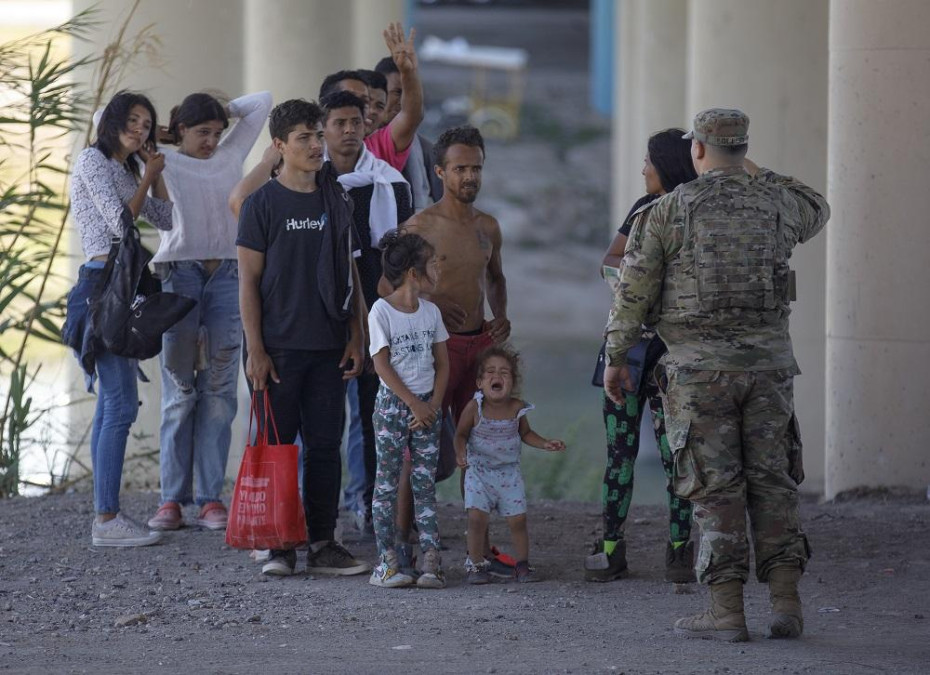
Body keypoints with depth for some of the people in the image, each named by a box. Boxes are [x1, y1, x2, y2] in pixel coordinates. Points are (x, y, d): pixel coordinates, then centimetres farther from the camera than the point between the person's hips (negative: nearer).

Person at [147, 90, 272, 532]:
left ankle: (212, 498, -1)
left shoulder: (231, 157, 15)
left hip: (226, 276, 3)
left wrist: (222, 110, 17)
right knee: (179, 391, -3)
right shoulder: (163, 164, 7)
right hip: (179, 275, -3)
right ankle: (171, 499, -2)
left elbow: (260, 103, 22)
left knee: (219, 391, -1)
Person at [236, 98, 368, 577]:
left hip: (327, 346, 4)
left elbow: (349, 273, 14)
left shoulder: (335, 201, 10)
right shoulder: (263, 204, -3)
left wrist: (356, 338, 7)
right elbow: (249, 280, -5)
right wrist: (255, 350, -11)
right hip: (278, 347, -4)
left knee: (325, 445, 5)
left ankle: (323, 544, 10)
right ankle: (278, 546, 5)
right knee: (276, 445, 0)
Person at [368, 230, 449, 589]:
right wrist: (414, 404, -14)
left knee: (425, 484, 2)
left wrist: (433, 404, -6)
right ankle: (387, 560, 0)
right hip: (393, 405, -4)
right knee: (387, 484, -1)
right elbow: (382, 364, -11)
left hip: (426, 407, 5)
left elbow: (442, 364, 8)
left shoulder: (431, 311, 7)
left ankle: (431, 560, -2)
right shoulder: (381, 311, -9)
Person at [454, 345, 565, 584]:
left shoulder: (517, 408, -6)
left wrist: (545, 444, 0)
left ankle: (523, 565, 16)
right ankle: (476, 564, 5)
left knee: (518, 519, 1)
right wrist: (461, 452, -22)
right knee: (477, 517, -11)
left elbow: (525, 433, 13)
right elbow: (461, 434, -3)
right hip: (479, 472, -2)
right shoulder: (475, 408, -13)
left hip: (509, 472, 2)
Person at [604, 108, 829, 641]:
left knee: (717, 488, -1)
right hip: (768, 362, 3)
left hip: (700, 366, -3)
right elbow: (817, 212, 30)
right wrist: (755, 173, 34)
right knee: (773, 482, 8)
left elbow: (634, 288, -3)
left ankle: (727, 611, -3)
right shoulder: (775, 202, 5)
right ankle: (786, 603, 2)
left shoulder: (674, 208, -5)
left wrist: (616, 357, 7)